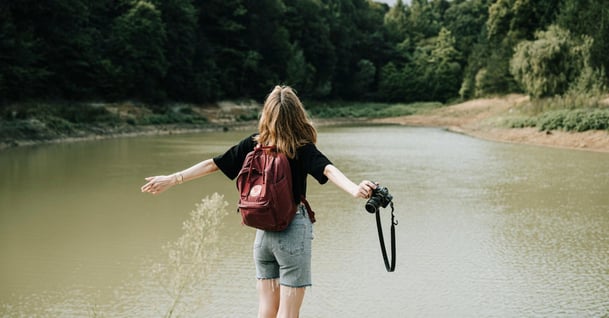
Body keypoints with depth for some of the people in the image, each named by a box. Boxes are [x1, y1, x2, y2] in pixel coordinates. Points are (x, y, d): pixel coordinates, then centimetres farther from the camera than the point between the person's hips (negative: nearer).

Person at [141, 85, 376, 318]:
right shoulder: (301, 148, -9)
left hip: (263, 232, 5)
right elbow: (328, 170, -26)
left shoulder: (253, 144, 3)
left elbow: (213, 164, 5)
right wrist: (355, 190, -41)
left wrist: (172, 179, 12)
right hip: (293, 230, -5)